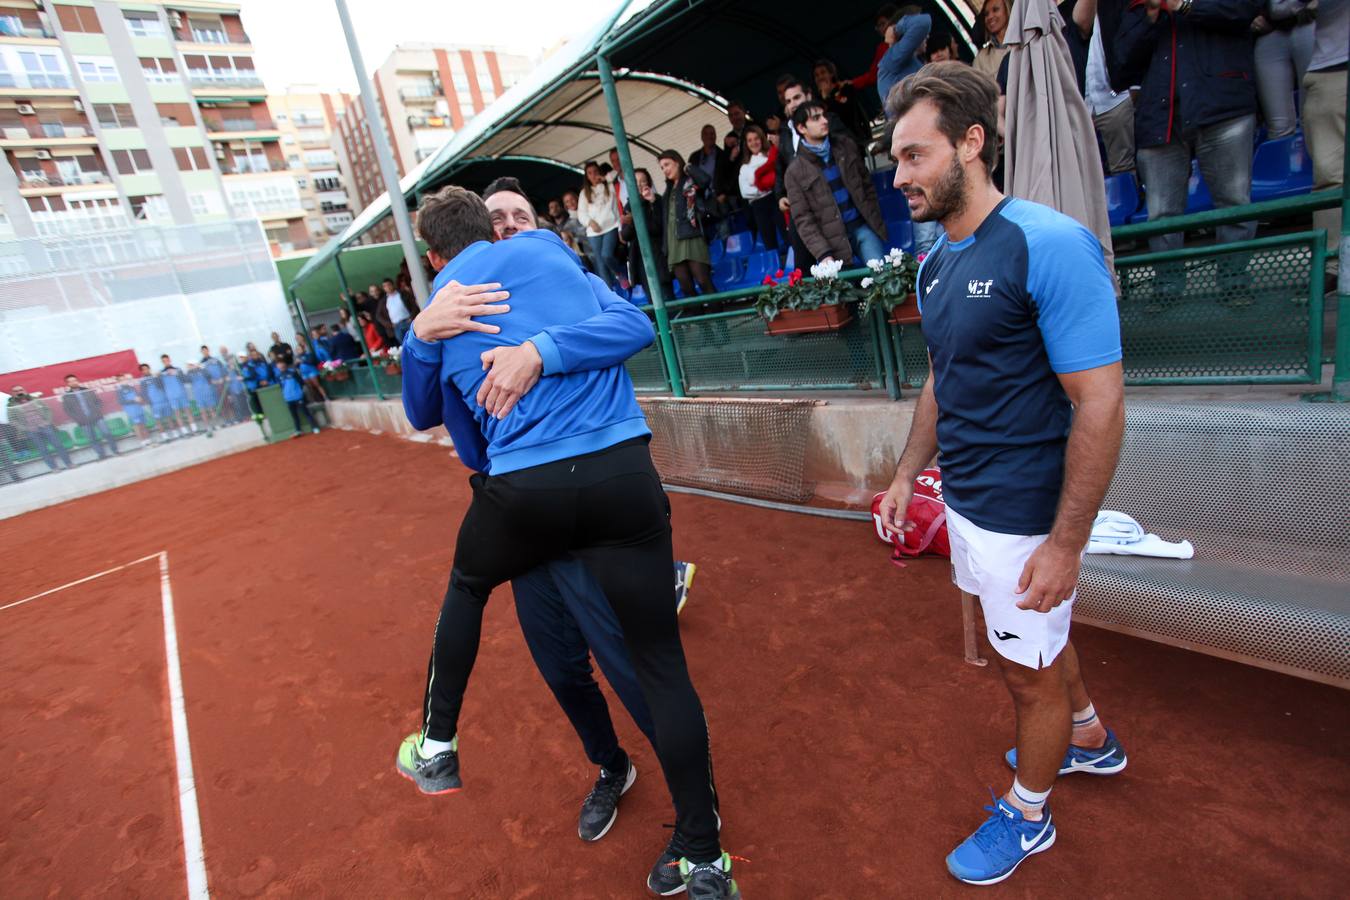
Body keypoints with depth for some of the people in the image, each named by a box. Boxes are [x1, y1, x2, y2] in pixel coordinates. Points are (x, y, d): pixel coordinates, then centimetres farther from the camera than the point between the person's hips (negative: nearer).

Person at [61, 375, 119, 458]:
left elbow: (99, 400, 10)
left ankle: (115, 451, 7)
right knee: (93, 439, 5)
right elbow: (67, 410, 3)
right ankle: (102, 454, 11)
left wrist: (98, 410, -3)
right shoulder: (66, 397, 2)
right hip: (84, 421, 0)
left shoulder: (88, 391, 6)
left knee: (107, 434, -3)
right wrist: (76, 419, -6)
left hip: (97, 417, 1)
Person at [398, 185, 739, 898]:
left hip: (523, 488, 1)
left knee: (466, 588, 34)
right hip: (622, 470, 0)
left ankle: (438, 745, 46)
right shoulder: (544, 246, 15)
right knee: (661, 663, 10)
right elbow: (634, 325, 13)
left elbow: (422, 414, 29)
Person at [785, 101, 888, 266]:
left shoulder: (845, 145, 7)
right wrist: (823, 254, -16)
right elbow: (803, 219, -6)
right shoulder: (795, 172, -3)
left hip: (863, 226, 3)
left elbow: (867, 183, 14)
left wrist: (877, 223, 8)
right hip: (834, 242, -3)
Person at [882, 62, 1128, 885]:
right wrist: (908, 474, 14)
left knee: (1032, 671, 13)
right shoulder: (935, 265, 5)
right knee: (1042, 642, 27)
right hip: (965, 503, 8)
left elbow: (1100, 406, -21)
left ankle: (1027, 815, 38)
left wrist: (1065, 542, -20)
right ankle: (1090, 739, 54)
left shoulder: (1049, 245, -21)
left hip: (1024, 519, -7)